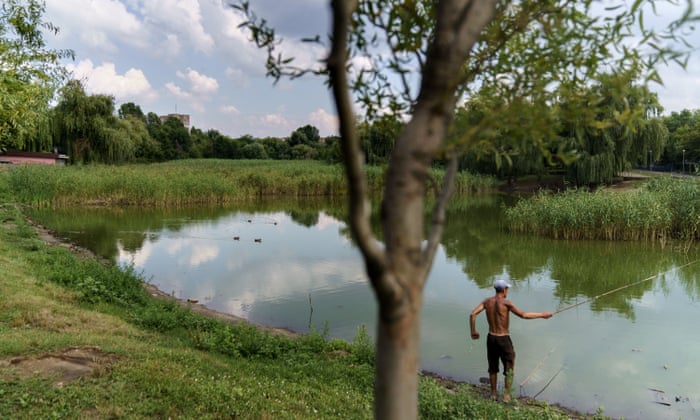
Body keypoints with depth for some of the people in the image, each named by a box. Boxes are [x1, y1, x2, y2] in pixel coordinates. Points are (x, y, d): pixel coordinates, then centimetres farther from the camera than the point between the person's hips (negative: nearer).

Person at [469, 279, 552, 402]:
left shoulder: (487, 301, -2)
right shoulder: (506, 303, -17)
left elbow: (473, 314, -9)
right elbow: (523, 315, -20)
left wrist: (473, 332, 2)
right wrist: (542, 315, -10)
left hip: (491, 338, 5)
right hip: (504, 340, -5)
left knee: (493, 367, 19)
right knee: (509, 369, 13)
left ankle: (494, 394, 28)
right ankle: (506, 395, 14)